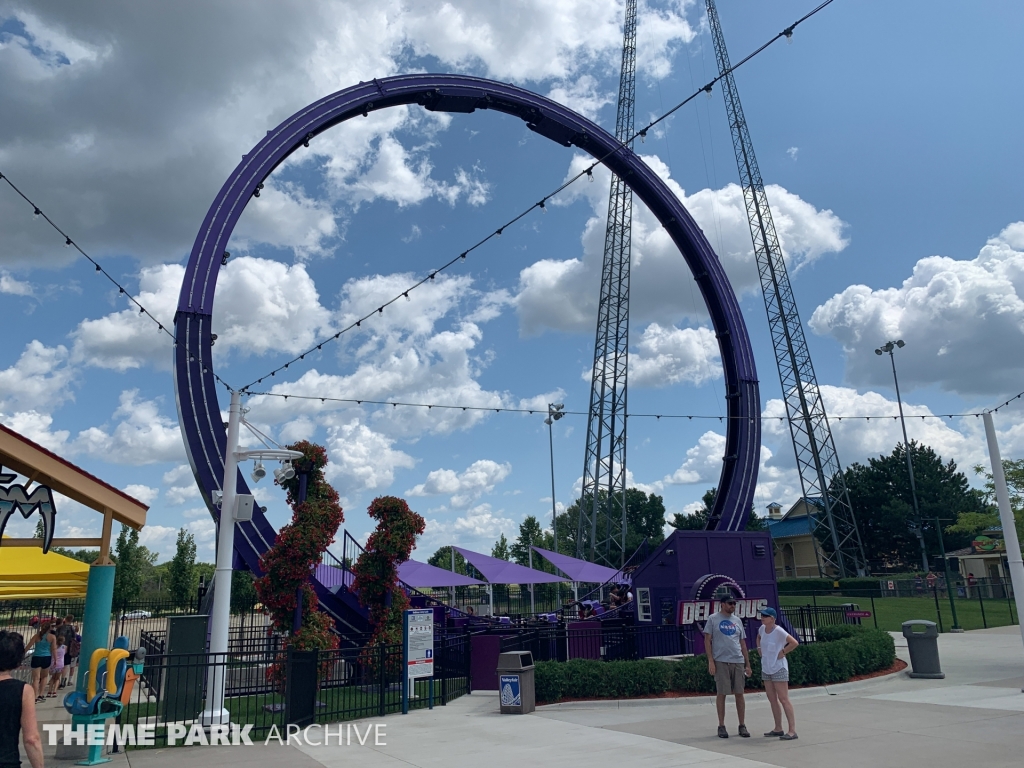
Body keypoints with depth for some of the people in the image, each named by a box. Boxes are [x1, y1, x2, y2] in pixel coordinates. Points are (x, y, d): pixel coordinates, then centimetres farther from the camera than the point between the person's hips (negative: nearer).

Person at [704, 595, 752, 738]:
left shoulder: (737, 621, 14)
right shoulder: (713, 619, 0)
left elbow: (742, 644, 16)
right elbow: (707, 640, -2)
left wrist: (748, 664, 12)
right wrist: (710, 661, -10)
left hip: (738, 662, 4)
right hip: (721, 662, -4)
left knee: (739, 694, 6)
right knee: (721, 694, 1)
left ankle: (742, 725, 16)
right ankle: (721, 726, 10)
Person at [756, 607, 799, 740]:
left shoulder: (778, 631, -19)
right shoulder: (762, 628, 2)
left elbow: (794, 643, -23)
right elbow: (759, 637, 25)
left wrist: (783, 652, -19)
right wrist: (759, 648, 10)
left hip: (778, 668, -8)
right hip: (766, 668, 8)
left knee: (783, 699, -5)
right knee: (772, 699, 13)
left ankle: (792, 730, 0)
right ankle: (778, 728, 22)